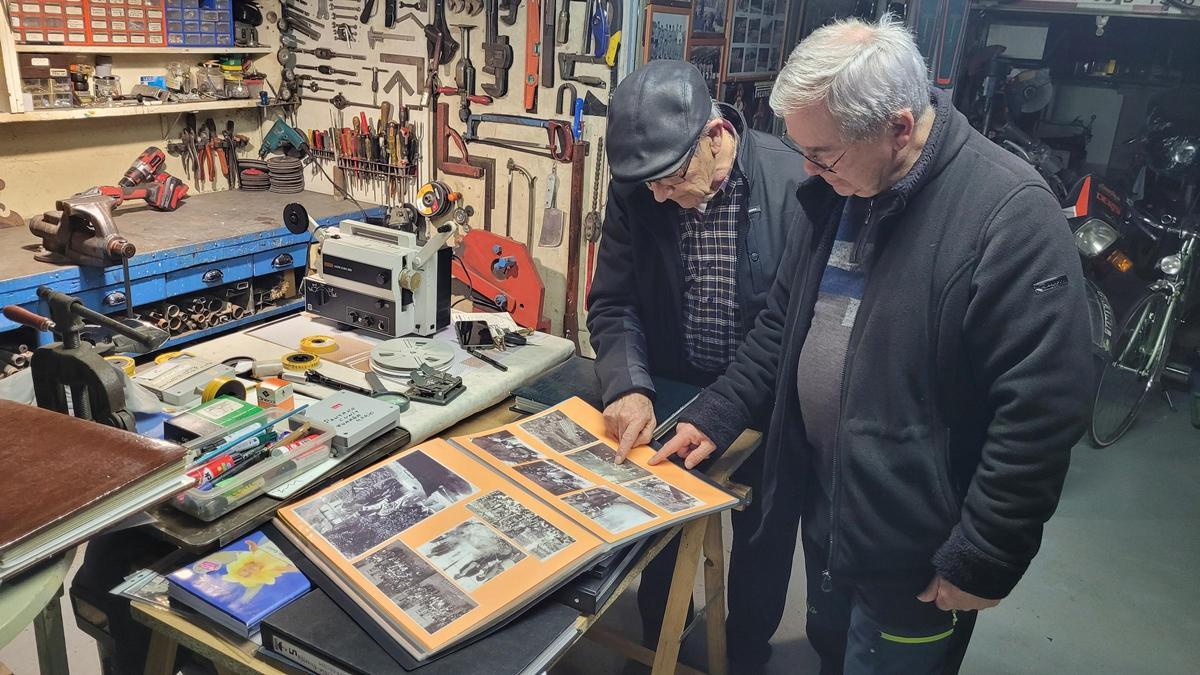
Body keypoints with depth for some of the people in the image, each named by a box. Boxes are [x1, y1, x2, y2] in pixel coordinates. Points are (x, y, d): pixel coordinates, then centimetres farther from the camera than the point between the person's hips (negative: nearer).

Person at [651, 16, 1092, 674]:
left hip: (912, 553, -6)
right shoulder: (837, 192, 0)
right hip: (824, 510, 7)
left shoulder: (1010, 212, -24)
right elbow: (782, 324, 10)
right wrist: (715, 416, 2)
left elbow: (1041, 411, -24)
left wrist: (981, 563, -19)